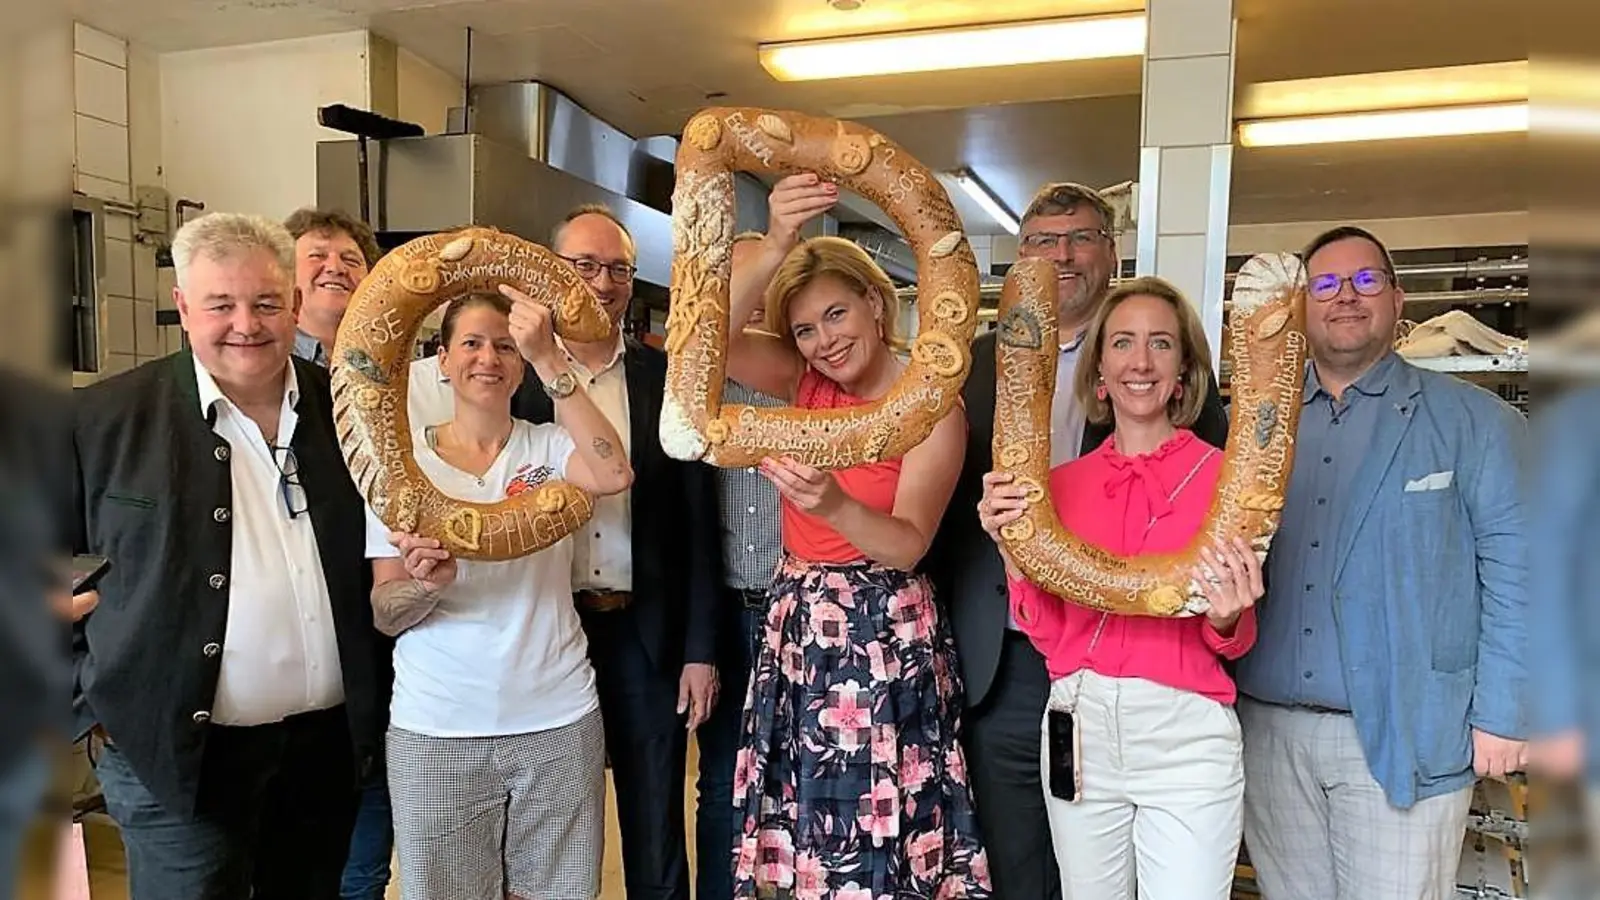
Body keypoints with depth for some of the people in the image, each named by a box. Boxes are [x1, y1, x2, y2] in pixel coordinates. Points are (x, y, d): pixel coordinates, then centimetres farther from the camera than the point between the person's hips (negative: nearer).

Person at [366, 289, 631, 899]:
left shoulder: (549, 447, 1)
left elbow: (613, 475, -22)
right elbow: (385, 615, -1)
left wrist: (548, 359, -25)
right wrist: (426, 583, -24)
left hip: (559, 719, 0)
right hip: (436, 732, 0)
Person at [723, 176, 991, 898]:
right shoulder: (806, 386, 3)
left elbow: (909, 545, -19)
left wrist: (833, 504, -39)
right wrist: (775, 249, -29)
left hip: (882, 637, -5)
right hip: (797, 629, 5)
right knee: (806, 841, 15)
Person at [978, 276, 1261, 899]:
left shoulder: (1223, 475, -4)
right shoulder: (1060, 484, 4)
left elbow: (1233, 644, 1)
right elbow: (1049, 635, 2)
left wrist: (1227, 618, -21)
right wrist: (1012, 548, -13)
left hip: (1186, 737, -3)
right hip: (1078, 730, 3)